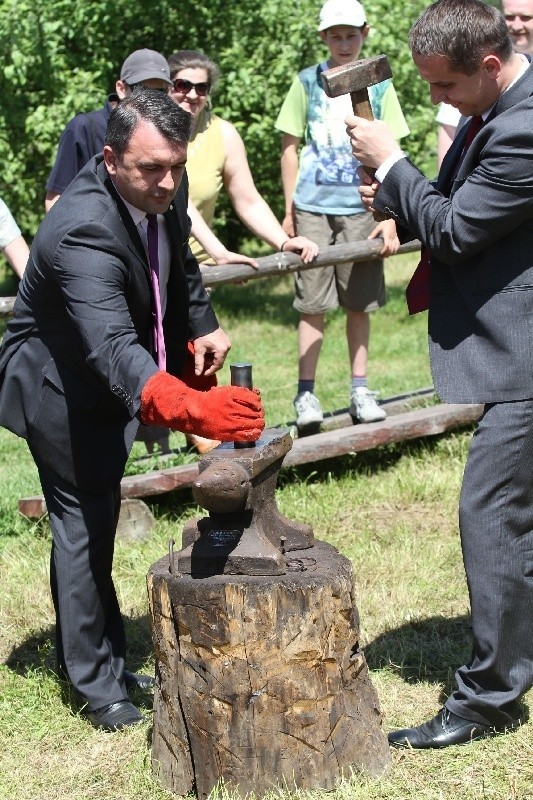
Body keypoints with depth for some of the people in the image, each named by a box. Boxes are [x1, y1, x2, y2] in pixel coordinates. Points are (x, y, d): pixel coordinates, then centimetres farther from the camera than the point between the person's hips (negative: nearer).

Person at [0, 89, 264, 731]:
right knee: (84, 525, -4)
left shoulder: (163, 194, -13)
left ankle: (107, 663, 31)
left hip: (113, 383, 8)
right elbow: (112, 346, -54)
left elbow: (179, 264, 12)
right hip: (61, 389, -8)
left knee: (97, 519, 18)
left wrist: (201, 327, 2)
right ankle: (96, 686, 9)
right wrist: (190, 407, -68)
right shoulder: (82, 231, -39)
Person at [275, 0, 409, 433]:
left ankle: (360, 390, 16)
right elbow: (290, 149, 7)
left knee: (360, 303, 6)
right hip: (314, 206, -1)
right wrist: (288, 212, 4)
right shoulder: (307, 82, 4)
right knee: (313, 304, -1)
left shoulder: (378, 85, 4)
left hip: (361, 208, 1)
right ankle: (305, 395, 5)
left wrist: (390, 216, -4)